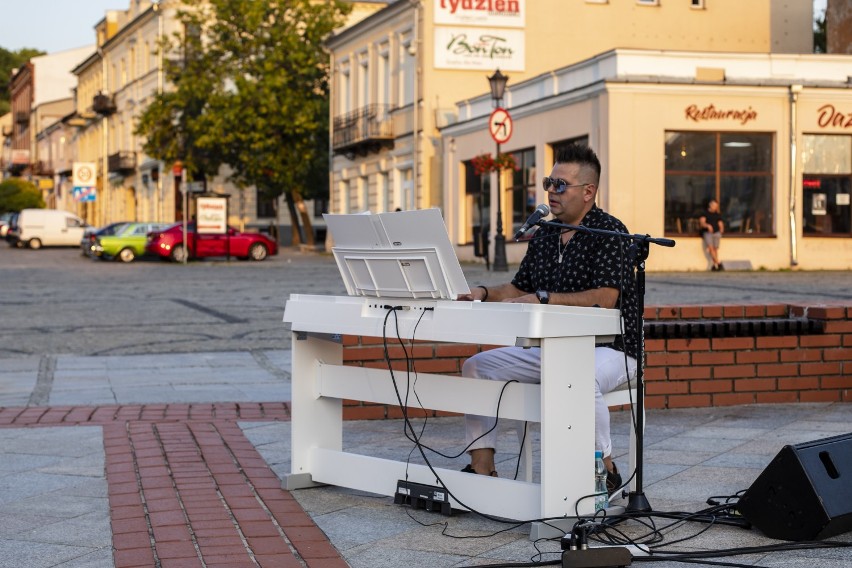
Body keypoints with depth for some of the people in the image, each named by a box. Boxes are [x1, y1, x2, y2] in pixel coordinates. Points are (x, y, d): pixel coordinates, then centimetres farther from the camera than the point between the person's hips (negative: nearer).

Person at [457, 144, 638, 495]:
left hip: (607, 348, -8)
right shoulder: (543, 235, 13)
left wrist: (543, 299, -27)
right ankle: (481, 470, 0)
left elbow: (605, 298, -24)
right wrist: (484, 294, -3)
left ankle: (606, 470, -19)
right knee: (477, 367, -1)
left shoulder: (609, 232, -12)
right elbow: (518, 289, 17)